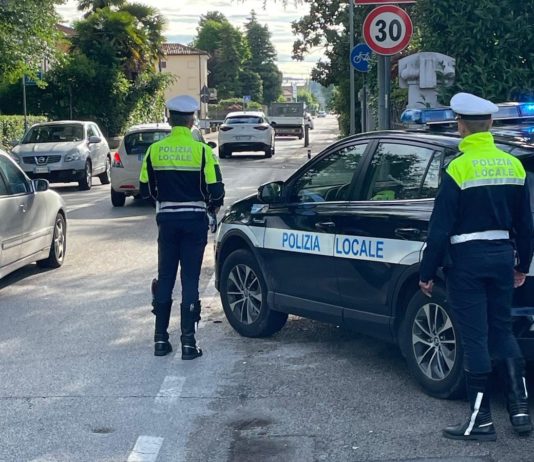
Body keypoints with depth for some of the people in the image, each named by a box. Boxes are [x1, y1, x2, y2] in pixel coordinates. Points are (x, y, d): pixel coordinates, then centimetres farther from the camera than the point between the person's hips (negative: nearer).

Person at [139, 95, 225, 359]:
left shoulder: (155, 150, -2)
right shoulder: (202, 151, -10)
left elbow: (145, 189, 3)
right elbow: (216, 190, -11)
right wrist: (213, 206, 10)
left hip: (167, 220, 2)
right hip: (195, 220, -2)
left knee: (165, 278, 11)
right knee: (190, 280, 2)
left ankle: (161, 339, 14)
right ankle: (188, 342, 2)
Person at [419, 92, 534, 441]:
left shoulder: (458, 168, -14)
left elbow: (440, 228, -13)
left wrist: (427, 274, -5)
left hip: (467, 259, -5)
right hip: (502, 256, 6)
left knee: (475, 338, 0)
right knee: (502, 331, 17)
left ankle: (481, 420, 7)